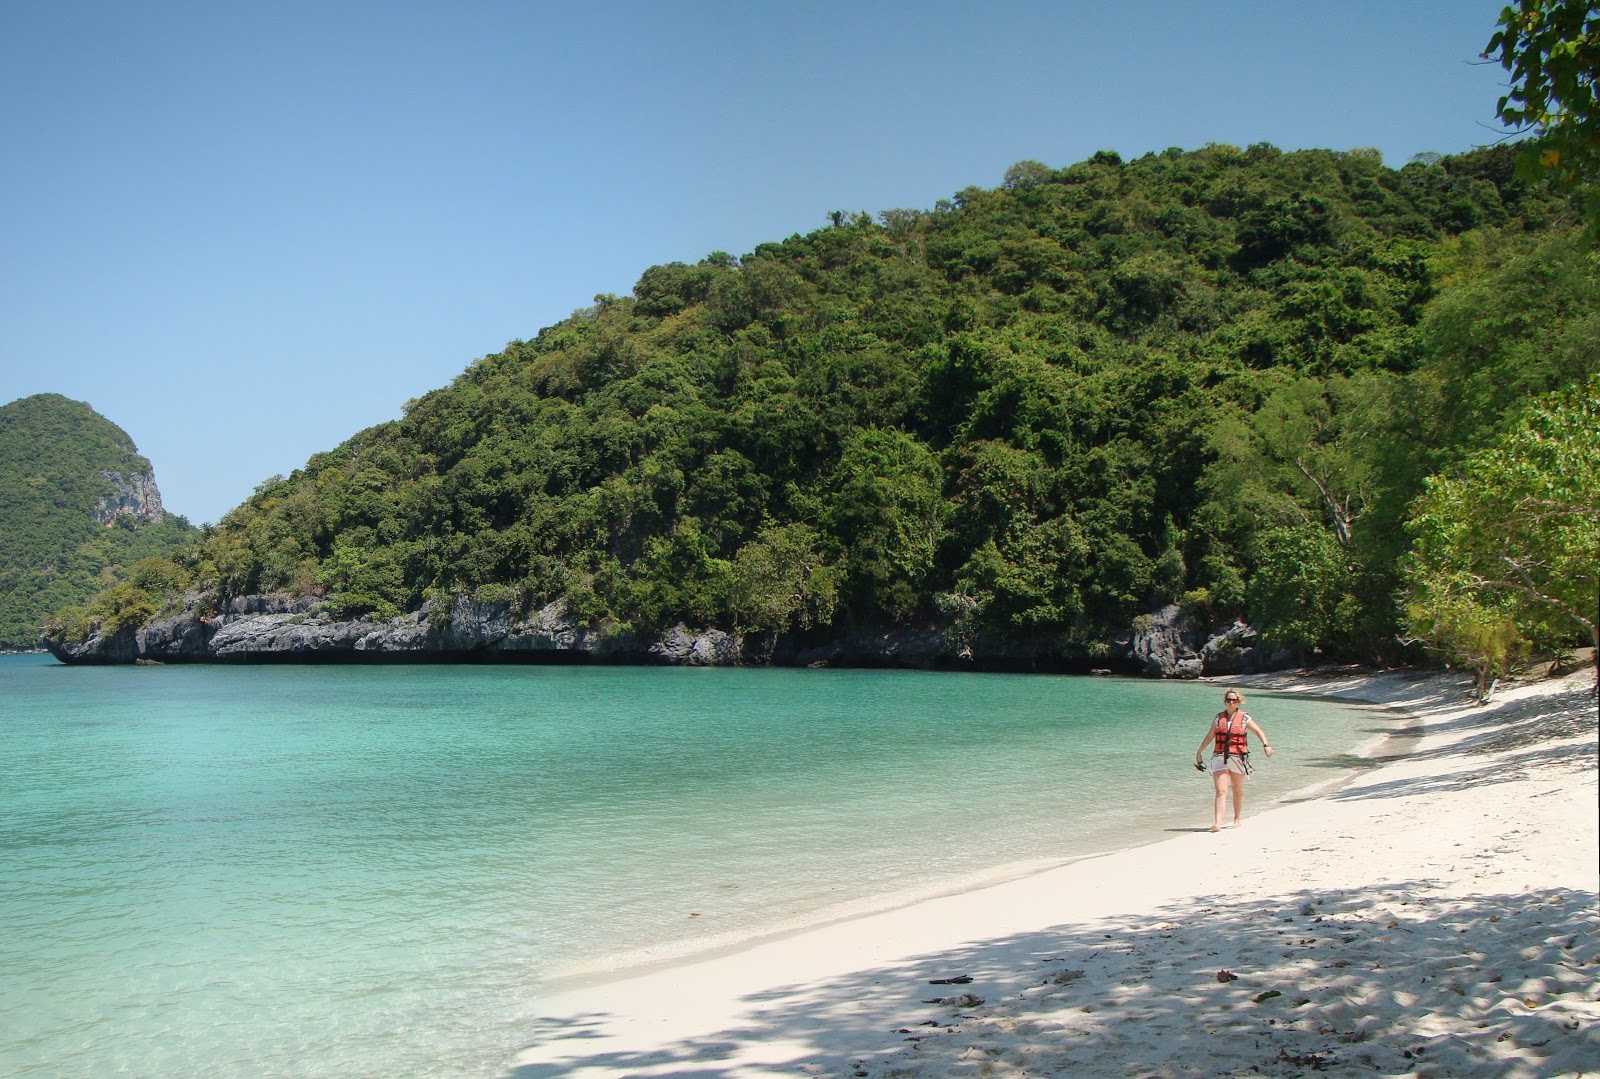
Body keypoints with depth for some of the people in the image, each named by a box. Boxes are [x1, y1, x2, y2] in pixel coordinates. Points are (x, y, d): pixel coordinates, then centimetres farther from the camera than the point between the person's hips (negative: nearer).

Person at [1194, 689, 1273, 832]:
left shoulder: (1244, 718, 4)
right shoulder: (1219, 717, 11)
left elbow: (1259, 731, 3)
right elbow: (1209, 736, 20)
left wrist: (1266, 745, -14)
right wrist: (1199, 752, 26)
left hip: (1238, 757, -1)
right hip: (1219, 757, 1)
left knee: (1238, 791, 14)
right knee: (1221, 791, -11)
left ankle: (1237, 819, 31)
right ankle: (1217, 823, -20)